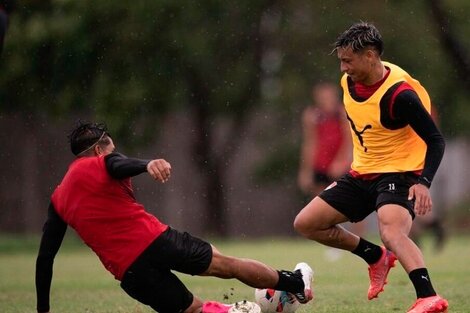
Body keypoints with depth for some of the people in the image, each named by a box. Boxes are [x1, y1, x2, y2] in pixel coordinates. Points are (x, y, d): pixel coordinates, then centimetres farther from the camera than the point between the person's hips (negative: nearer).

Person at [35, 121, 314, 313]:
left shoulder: (58, 199, 19)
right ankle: (297, 283, 24)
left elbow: (45, 257, 18)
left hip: (128, 272, 4)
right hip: (154, 240, -4)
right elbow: (121, 166, -21)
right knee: (226, 264, 13)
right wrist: (148, 164, -44)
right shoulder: (103, 163, 5)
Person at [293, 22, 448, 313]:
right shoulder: (349, 82, -1)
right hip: (362, 174, 9)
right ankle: (376, 257, 21)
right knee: (306, 223, 7)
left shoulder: (400, 94, -24)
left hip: (399, 174, -9)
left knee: (392, 233, -36)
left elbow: (436, 141, -21)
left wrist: (424, 183, -35)